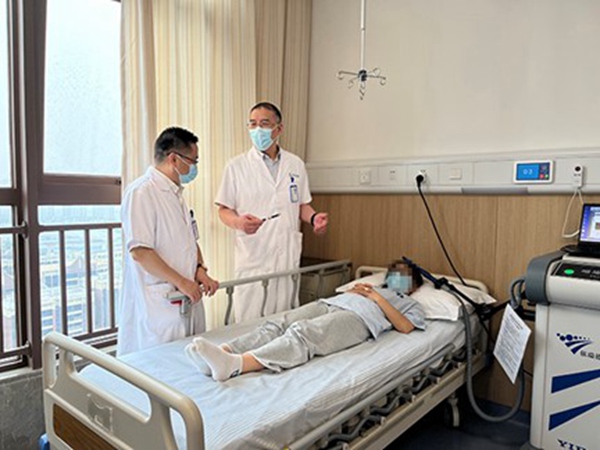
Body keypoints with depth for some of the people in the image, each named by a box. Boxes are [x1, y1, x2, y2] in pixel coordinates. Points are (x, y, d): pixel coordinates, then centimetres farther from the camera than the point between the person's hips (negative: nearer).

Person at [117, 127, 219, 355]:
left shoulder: (176, 193, 16)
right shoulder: (141, 192, -13)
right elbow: (139, 251, -20)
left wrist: (200, 270, 4)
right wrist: (181, 282, -18)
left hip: (187, 300, 9)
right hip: (158, 304, -8)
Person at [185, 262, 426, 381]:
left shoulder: (411, 304, 30)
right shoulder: (374, 288, 45)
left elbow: (405, 327, 5)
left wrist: (379, 299, 2)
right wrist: (352, 291, 13)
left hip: (358, 316, -6)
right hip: (330, 303, 6)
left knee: (302, 333, -35)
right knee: (277, 325, -24)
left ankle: (233, 365, -56)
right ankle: (222, 352, -44)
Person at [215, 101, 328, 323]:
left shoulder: (295, 164, 10)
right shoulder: (237, 166, 1)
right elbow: (224, 210, 1)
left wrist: (313, 217, -5)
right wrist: (239, 222, -21)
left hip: (288, 257, 3)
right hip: (253, 257, -3)